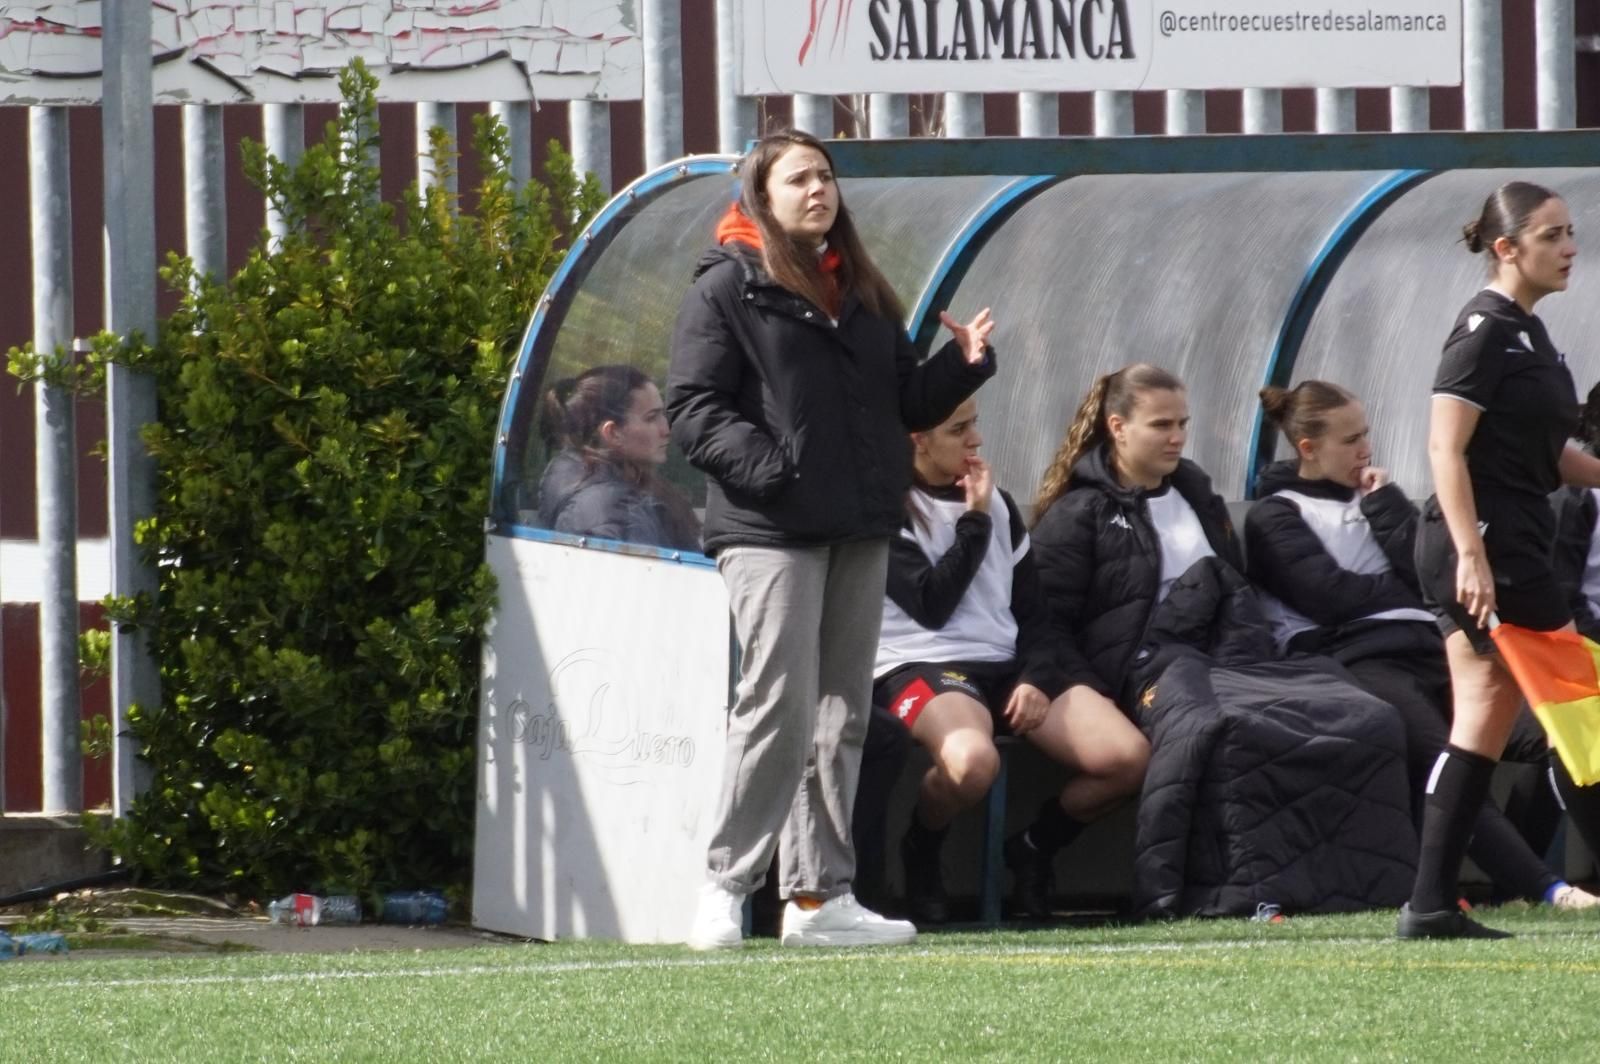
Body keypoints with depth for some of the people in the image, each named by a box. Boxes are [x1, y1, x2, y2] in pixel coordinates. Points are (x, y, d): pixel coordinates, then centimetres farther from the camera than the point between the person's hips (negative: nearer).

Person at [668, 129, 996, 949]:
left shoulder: (861, 293, 19)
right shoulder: (728, 289, -1)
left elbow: (906, 404, 21)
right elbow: (692, 410, -8)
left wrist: (962, 364, 4)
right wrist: (760, 463, -22)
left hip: (858, 531, 7)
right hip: (770, 532, -7)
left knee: (842, 714, 7)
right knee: (780, 705, -13)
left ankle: (819, 895, 10)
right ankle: (725, 883, -6)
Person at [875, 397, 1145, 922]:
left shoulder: (998, 505, 20)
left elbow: (1034, 612, 18)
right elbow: (932, 604, -11)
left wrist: (1036, 679, -1)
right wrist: (975, 523, -4)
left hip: (1007, 665, 6)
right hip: (920, 667, -6)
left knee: (1128, 757, -16)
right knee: (972, 759, -41)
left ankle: (1033, 848, 10)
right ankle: (921, 853, -8)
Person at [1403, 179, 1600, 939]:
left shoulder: (1526, 334, 17)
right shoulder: (1485, 331, -11)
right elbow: (1446, 448, -19)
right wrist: (1471, 552, -27)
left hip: (1508, 552, 9)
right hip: (1482, 547, -9)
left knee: (1483, 726, 6)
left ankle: (1432, 906, 4)